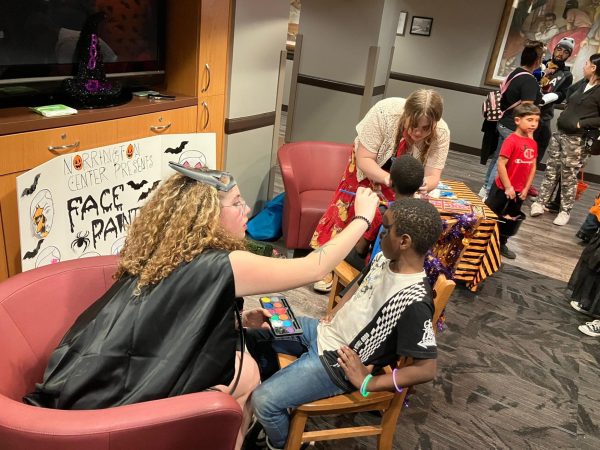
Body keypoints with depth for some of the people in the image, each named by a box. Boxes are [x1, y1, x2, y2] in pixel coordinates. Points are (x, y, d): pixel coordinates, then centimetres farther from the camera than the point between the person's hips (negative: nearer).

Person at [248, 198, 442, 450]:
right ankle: (279, 386, 38)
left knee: (262, 401, -14)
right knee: (257, 332, 15)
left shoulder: (413, 300, -30)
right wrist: (334, 314, 5)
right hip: (324, 331, 9)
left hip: (338, 364, -8)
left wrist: (367, 383, -20)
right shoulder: (385, 259, -4)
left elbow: (427, 369, -28)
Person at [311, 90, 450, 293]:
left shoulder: (441, 133, -28)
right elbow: (364, 159, -30)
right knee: (347, 207, -6)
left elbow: (433, 176, -25)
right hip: (367, 166, -1)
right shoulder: (385, 111, -35)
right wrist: (387, 178, -47)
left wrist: (424, 184, -49)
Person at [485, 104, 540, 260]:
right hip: (502, 188, -7)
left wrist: (526, 189, 4)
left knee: (511, 220, 19)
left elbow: (532, 167, 9)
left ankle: (501, 245, 36)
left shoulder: (533, 143, 3)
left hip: (519, 191, 8)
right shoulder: (511, 141, -19)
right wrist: (508, 187, -18)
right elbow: (501, 165, -21)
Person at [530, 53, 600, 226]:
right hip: (559, 133, 7)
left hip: (577, 140, -7)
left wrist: (582, 123, -17)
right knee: (551, 170, 10)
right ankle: (540, 203, 17)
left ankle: (565, 211, 13)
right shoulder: (582, 84, 8)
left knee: (568, 177, 1)